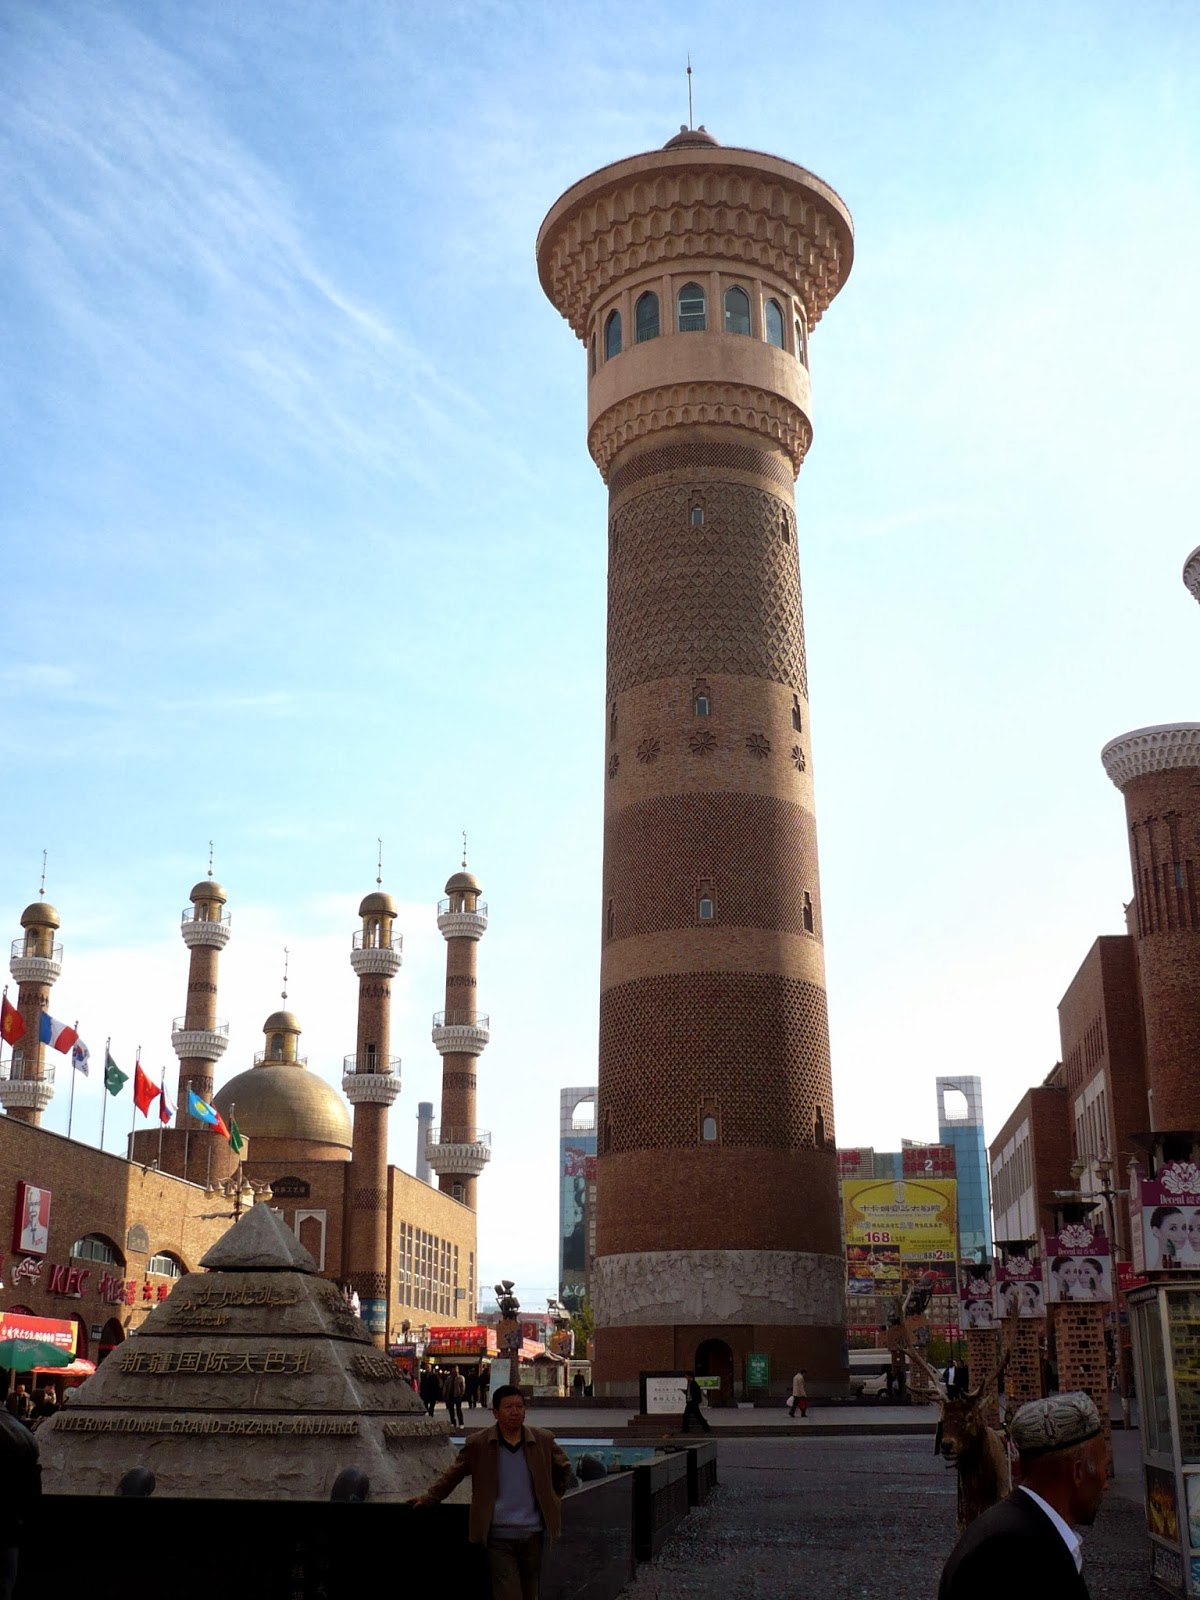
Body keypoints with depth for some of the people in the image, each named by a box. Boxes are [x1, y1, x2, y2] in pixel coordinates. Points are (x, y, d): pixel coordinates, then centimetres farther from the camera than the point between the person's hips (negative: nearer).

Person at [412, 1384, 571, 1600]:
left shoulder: (542, 1440, 1)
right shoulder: (478, 1444, -4)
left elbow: (563, 1469, 18)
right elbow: (453, 1475, 7)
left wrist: (552, 1500, 14)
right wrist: (428, 1498, 6)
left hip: (533, 1534, 3)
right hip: (499, 1536, -3)